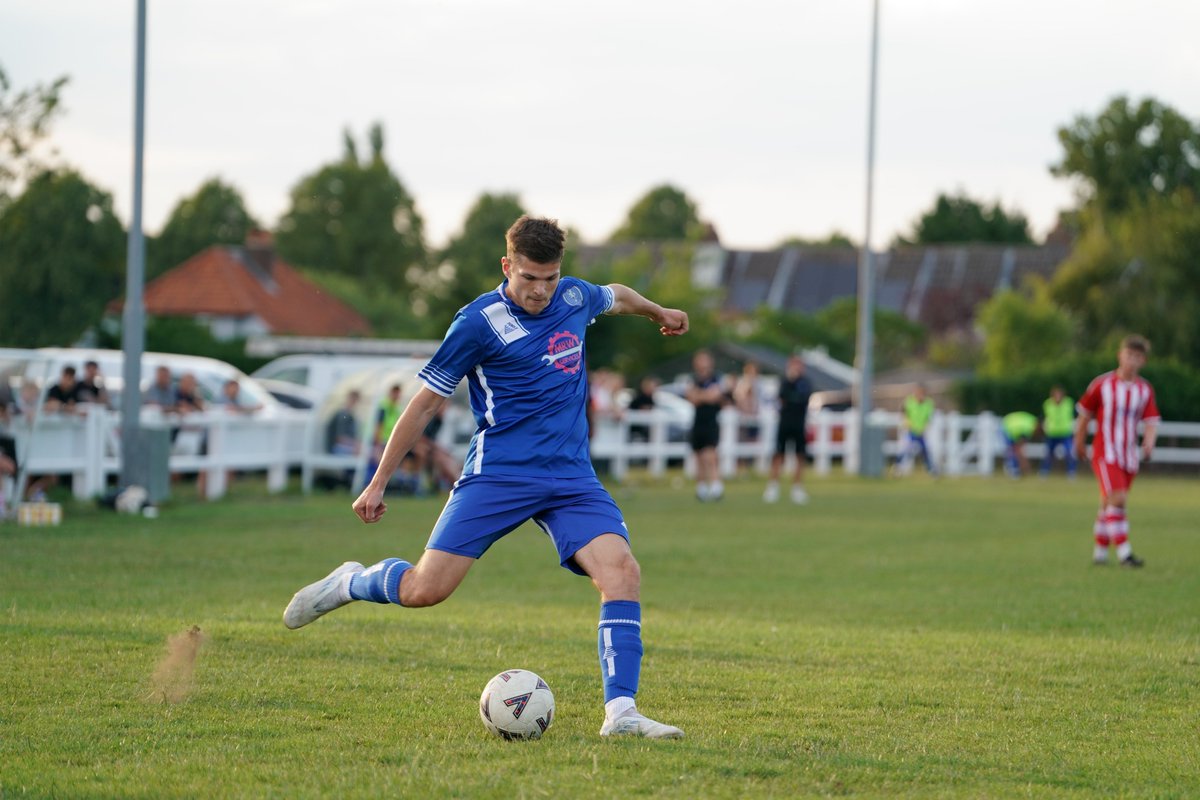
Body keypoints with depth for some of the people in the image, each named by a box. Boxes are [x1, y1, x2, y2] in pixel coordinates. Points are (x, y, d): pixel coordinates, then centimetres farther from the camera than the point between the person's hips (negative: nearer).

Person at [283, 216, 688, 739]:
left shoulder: (574, 298, 7)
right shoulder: (479, 322, -8)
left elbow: (616, 296, 34)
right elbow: (425, 402, -1)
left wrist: (660, 313, 53)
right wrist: (378, 483, 2)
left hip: (571, 477, 4)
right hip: (498, 475, -4)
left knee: (621, 572, -19)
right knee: (425, 590, -13)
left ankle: (620, 712, -19)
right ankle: (351, 584, 21)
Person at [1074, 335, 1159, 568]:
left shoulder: (1145, 390, 2)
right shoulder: (1102, 385, -7)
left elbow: (1151, 422, -2)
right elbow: (1084, 415, 4)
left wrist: (1148, 444, -21)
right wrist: (1080, 444, 11)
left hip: (1129, 456, 4)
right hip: (1105, 453, -4)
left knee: (1108, 505, 12)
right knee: (1117, 499, -18)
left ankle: (1100, 550, 24)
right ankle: (1124, 552, -19)